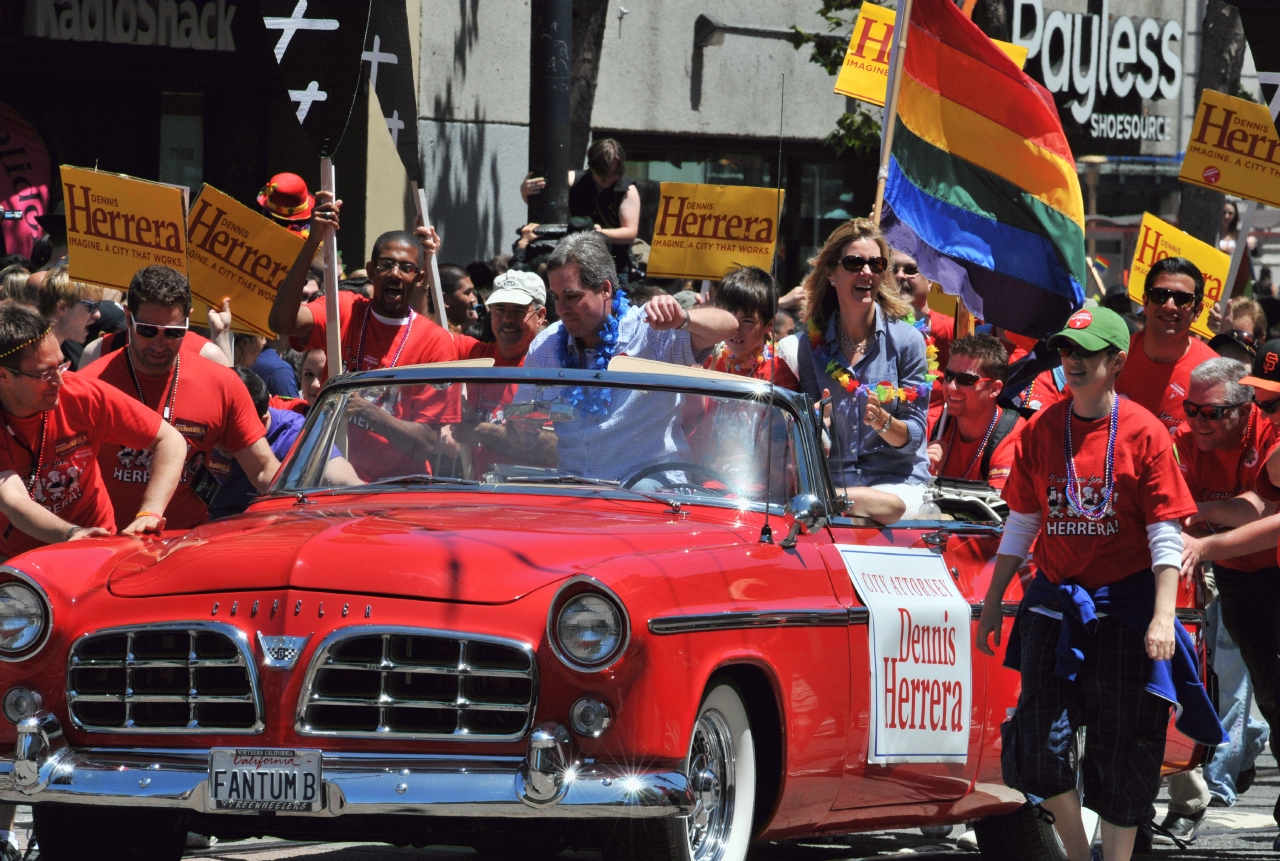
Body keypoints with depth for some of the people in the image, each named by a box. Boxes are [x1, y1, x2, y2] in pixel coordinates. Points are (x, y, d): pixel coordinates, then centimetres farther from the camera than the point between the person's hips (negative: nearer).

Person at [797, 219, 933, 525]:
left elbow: (913, 438, -1)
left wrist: (882, 422, -22)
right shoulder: (813, 344, 8)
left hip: (898, 485, -2)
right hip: (832, 481, 2)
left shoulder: (907, 340, 0)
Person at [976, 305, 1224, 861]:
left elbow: (1166, 534, -9)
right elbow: (1021, 524, 13)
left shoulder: (1144, 434, -7)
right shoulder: (1041, 431, 5)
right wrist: (992, 605, 12)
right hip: (1054, 602, 4)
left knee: (1123, 748, 0)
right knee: (1042, 743, 2)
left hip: (1124, 606, -4)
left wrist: (1163, 616, -18)